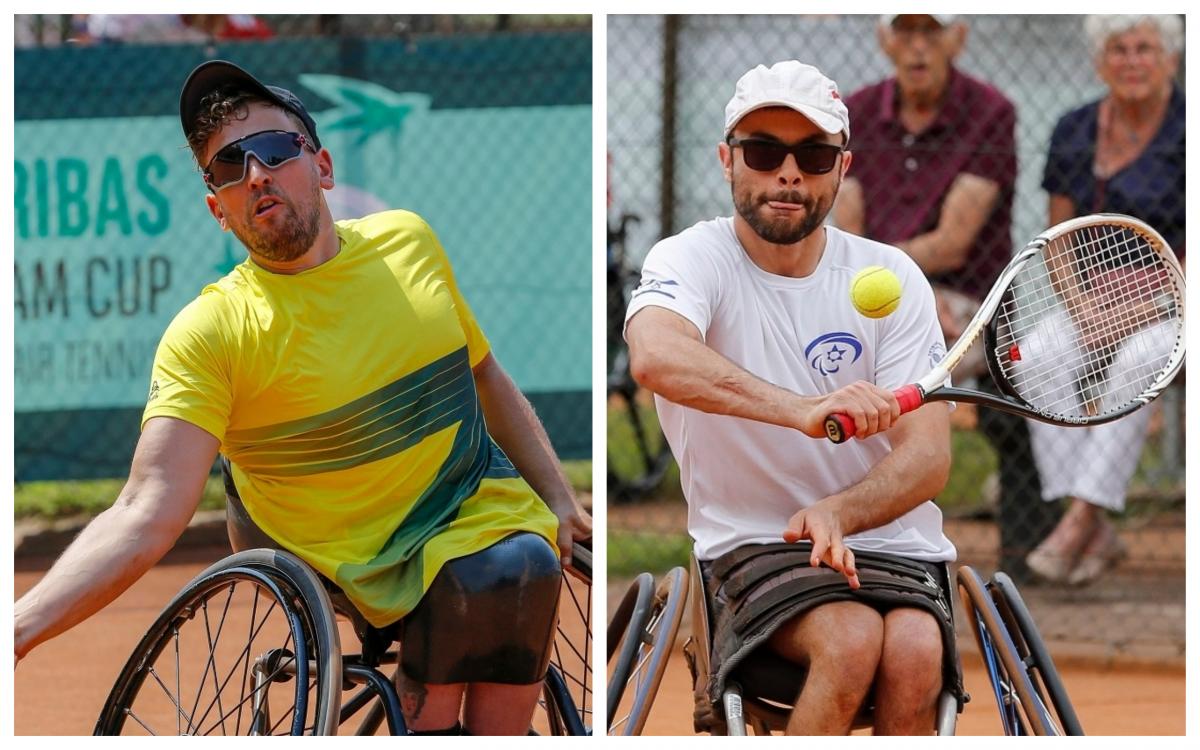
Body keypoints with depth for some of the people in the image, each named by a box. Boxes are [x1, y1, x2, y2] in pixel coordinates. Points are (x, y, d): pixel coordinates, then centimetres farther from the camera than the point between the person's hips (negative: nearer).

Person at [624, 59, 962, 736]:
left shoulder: (891, 276, 3)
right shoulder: (691, 260, -6)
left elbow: (929, 455, -5)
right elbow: (656, 356, -32)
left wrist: (836, 513, -27)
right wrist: (802, 410, -48)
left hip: (886, 538, 2)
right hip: (753, 544, -2)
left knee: (915, 655, -30)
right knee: (852, 640, -33)